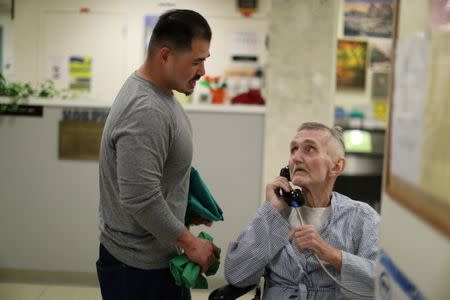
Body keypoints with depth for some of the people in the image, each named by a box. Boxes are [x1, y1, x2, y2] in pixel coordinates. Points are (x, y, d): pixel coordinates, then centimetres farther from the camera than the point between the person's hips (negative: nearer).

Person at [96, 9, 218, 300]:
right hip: (141, 266, -9)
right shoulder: (146, 112, -26)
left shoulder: (155, 92, 5)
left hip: (154, 254, 9)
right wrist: (190, 242, -18)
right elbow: (140, 200, -28)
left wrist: (188, 207, 15)